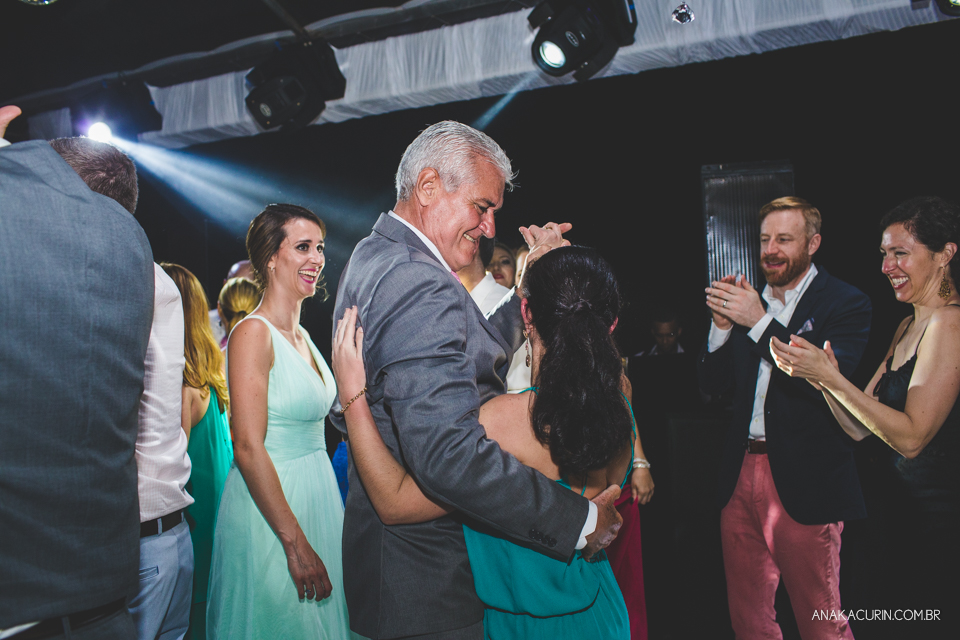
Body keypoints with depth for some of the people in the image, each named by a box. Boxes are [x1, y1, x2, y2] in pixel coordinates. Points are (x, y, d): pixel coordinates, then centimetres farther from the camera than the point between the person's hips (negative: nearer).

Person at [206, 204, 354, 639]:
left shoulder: (302, 336, 10)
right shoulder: (254, 333, -15)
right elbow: (249, 449, -21)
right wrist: (296, 544, -22)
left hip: (318, 495, 8)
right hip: (269, 508, -8)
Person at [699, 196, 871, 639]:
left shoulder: (846, 304, -5)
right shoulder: (749, 301, 10)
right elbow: (712, 383, 8)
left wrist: (760, 322, -21)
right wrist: (722, 325, -8)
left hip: (803, 484, -5)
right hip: (741, 475, 5)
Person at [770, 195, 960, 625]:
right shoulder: (907, 327, 11)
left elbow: (911, 437, -23)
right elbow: (859, 428, 6)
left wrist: (829, 376, -25)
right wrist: (821, 375, -11)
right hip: (902, 507, 8)